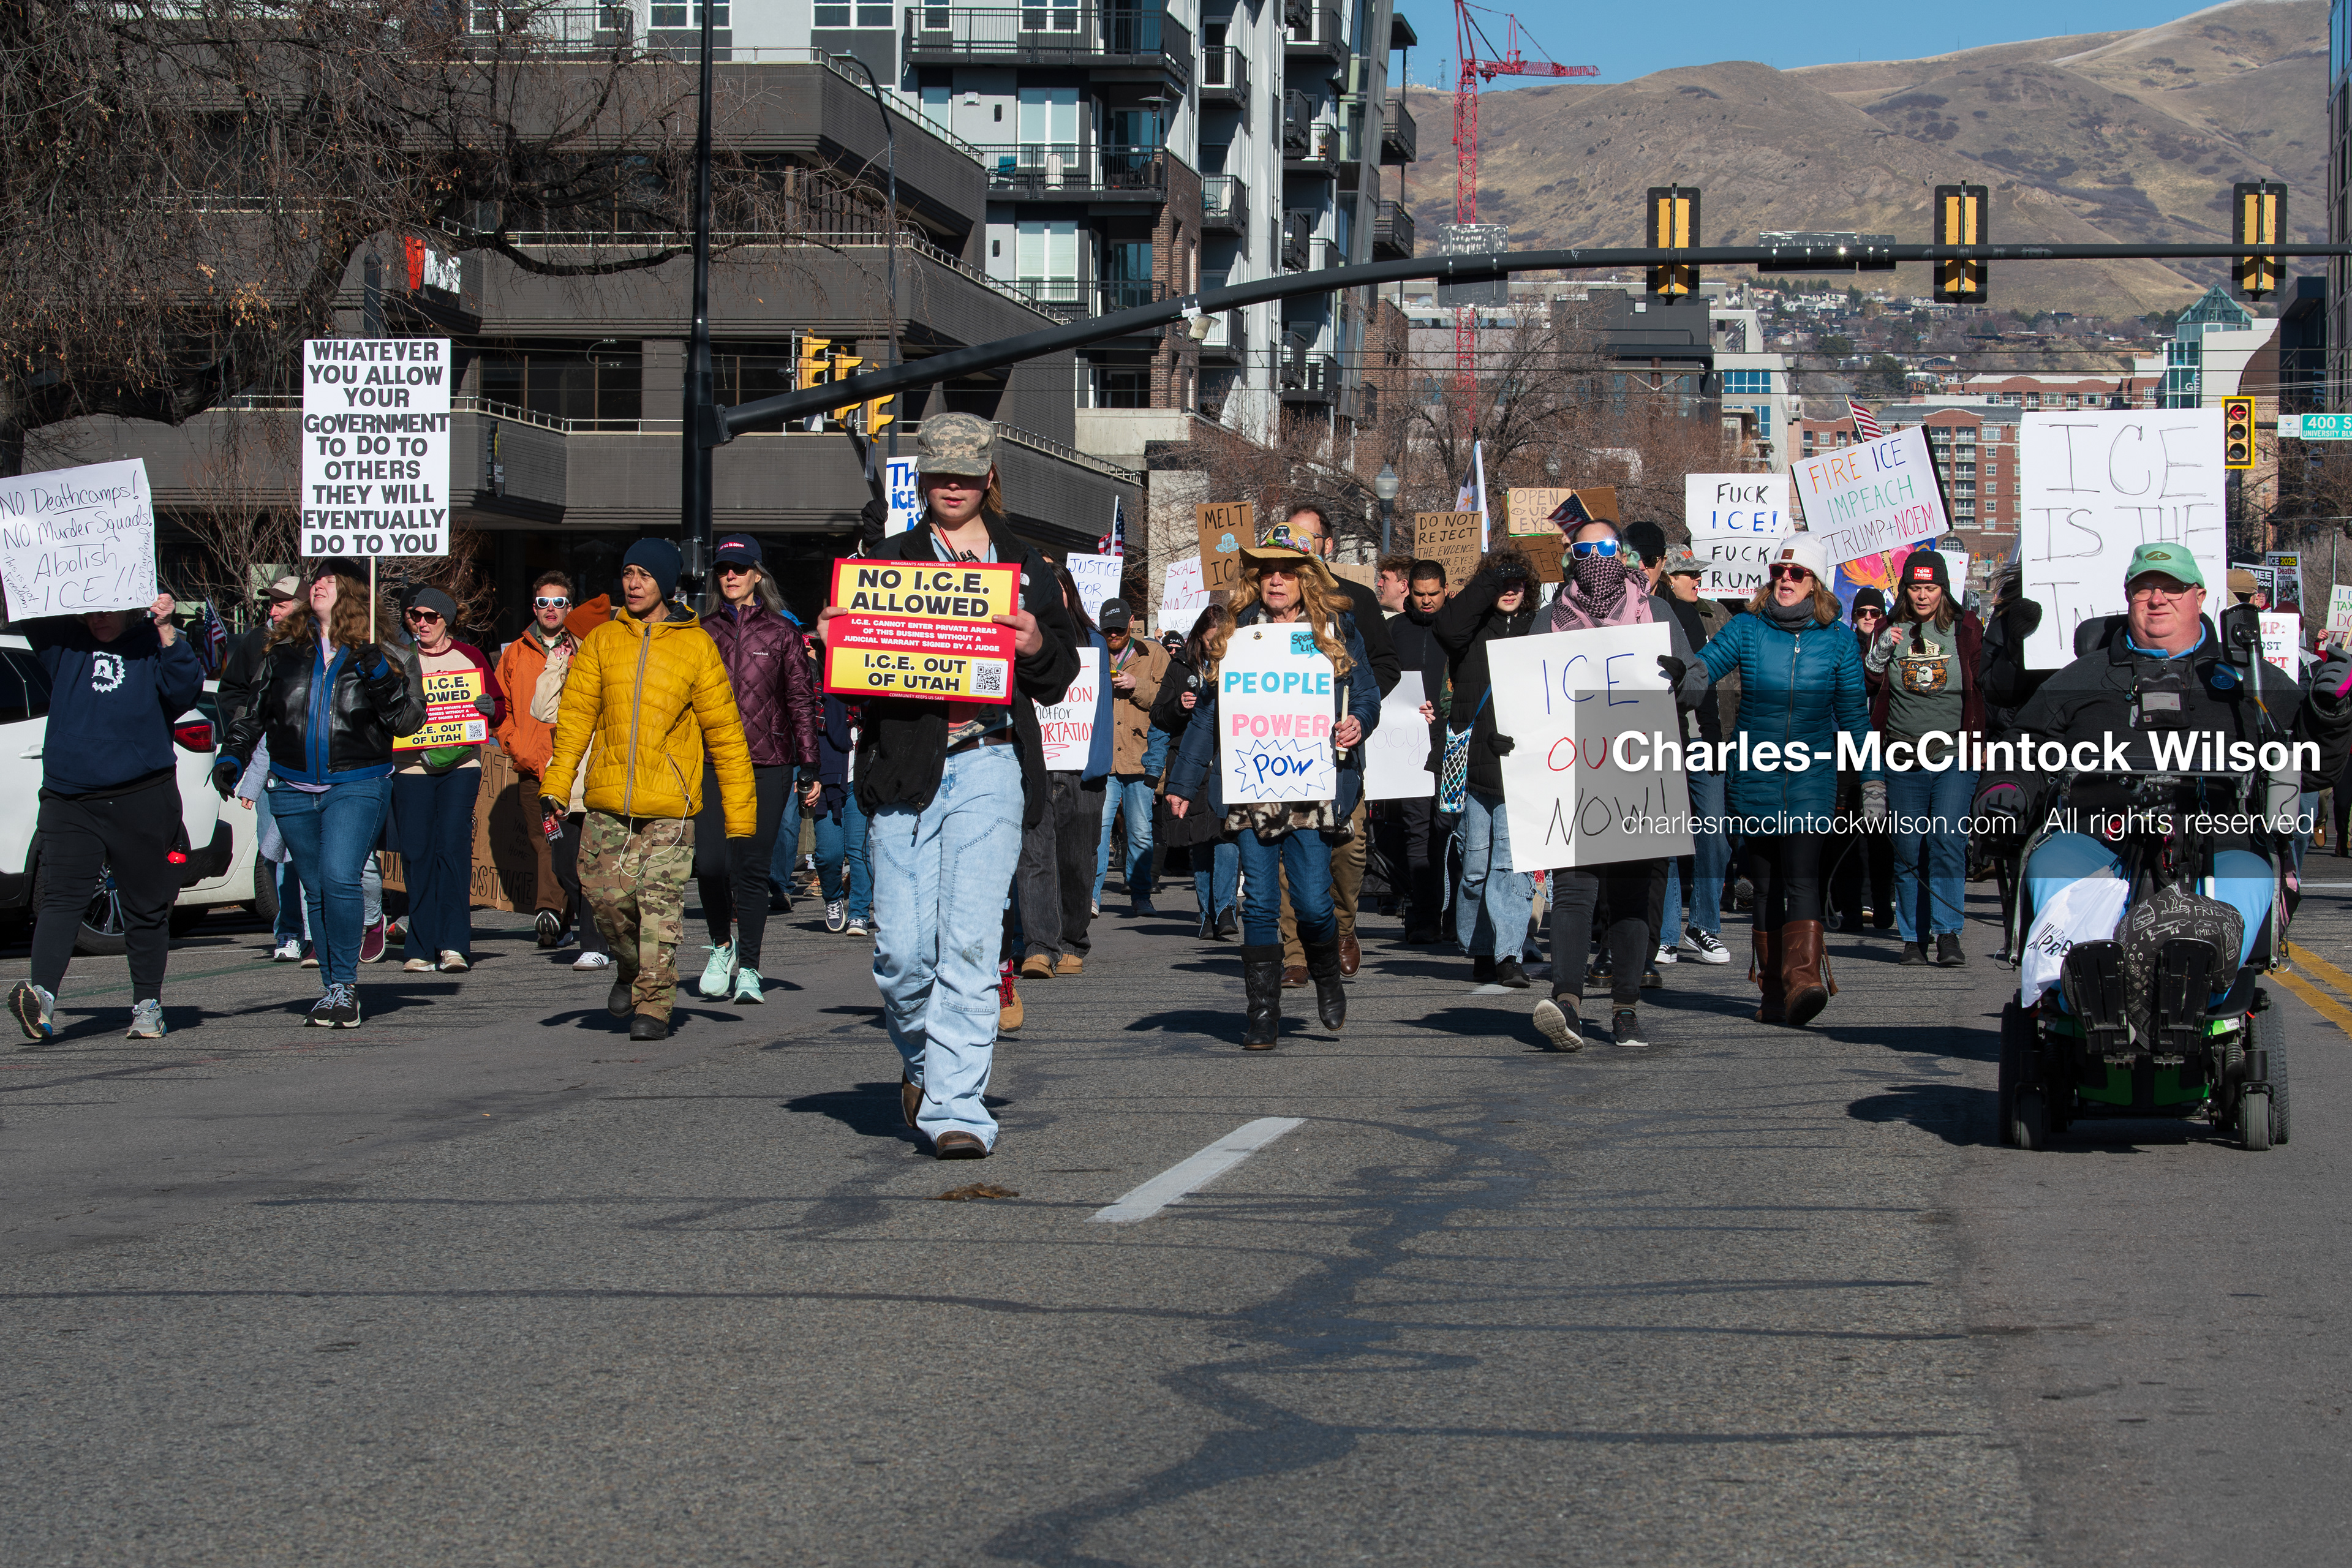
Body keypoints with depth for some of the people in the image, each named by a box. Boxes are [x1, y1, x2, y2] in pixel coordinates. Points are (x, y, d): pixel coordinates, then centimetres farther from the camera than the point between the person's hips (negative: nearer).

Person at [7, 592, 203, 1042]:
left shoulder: (152, 645, 4)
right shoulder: (64, 641, 11)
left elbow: (186, 691, -8)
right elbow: (26, 616, 8)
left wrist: (166, 631, -15)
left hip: (142, 800, -1)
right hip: (69, 800, 1)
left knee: (146, 908, 7)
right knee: (60, 899, -13)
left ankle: (148, 1005, 16)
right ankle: (41, 997, -28)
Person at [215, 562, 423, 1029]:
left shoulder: (377, 656, 0)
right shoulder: (284, 651, 8)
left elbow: (408, 722, -3)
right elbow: (254, 713, 18)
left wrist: (382, 679, -17)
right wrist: (233, 758, 5)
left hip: (357, 787, -4)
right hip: (293, 790, 4)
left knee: (340, 878, -20)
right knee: (316, 890, 9)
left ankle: (344, 984, -10)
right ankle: (331, 987, 19)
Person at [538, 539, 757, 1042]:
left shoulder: (696, 646, 2)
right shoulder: (602, 642, 9)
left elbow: (725, 732, 4)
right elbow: (576, 715, 6)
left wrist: (740, 813, 2)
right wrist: (556, 784, -6)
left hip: (669, 804, -3)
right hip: (608, 800, 3)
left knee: (661, 901, -8)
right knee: (604, 892, 2)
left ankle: (654, 1004, -3)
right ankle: (631, 968, 28)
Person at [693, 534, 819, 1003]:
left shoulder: (782, 632, 5)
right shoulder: (704, 632, 11)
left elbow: (802, 700, 6)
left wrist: (809, 765, 0)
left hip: (768, 764, -2)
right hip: (711, 763, 2)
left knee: (751, 867, -3)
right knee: (710, 863, -9)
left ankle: (748, 968, 5)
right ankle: (722, 943, 16)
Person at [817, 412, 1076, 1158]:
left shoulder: (1024, 567, 14)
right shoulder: (887, 560, 14)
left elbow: (1061, 677, 14)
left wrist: (1037, 646, -7)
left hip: (987, 767, -1)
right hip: (902, 767, 1)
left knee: (969, 943, -10)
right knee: (902, 950, -4)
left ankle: (957, 1108, -8)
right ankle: (922, 1061, 25)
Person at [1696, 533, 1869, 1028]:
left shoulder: (1837, 639, 0)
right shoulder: (1747, 629, 0)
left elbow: (1854, 715, 7)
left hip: (1812, 778, -2)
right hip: (1754, 777, 2)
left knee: (1801, 875, -18)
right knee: (1764, 883, 7)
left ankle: (1804, 978, -30)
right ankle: (1774, 988, 16)